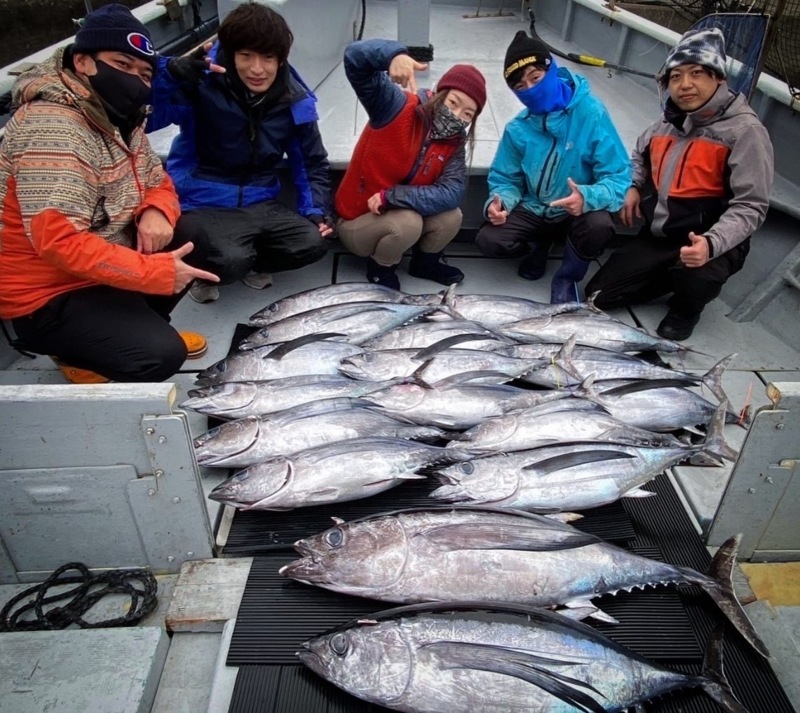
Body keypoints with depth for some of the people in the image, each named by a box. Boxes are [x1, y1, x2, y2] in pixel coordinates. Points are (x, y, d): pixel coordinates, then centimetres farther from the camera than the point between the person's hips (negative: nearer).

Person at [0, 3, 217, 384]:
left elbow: (158, 181, 13)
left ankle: (139, 323, 11)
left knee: (199, 240, 2)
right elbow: (57, 241, -32)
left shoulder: (118, 117, 5)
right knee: (161, 354, -25)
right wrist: (156, 273, -30)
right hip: (48, 295, -9)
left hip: (103, 267, 9)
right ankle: (73, 348, 4)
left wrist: (157, 213, -12)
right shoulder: (52, 128, -24)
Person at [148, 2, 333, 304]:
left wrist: (317, 211, -3)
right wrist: (172, 72, -43)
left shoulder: (295, 101, -3)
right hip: (202, 202, -4)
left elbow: (312, 162, 10)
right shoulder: (203, 82, -15)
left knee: (312, 243, -19)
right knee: (230, 262, -31)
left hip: (260, 202, 4)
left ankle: (252, 262, 12)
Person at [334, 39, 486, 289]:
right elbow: (355, 55, -29)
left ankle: (425, 261, 14)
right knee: (408, 222, -31)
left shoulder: (454, 143, -5)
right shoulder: (398, 107, -19)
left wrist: (391, 196, -29)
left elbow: (451, 194, -20)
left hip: (399, 220, 5)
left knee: (451, 217, -16)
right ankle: (381, 268, 0)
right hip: (356, 225, -5)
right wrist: (394, 55, -51)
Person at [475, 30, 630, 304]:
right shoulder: (518, 128, -7)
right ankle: (538, 245, 15)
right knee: (488, 241, -20)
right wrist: (499, 202, -21)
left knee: (599, 226, -36)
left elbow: (618, 177, -19)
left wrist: (587, 197, -41)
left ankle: (567, 279, -2)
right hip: (533, 210, 3)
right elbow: (505, 179, 4)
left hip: (578, 211, -3)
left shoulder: (591, 114, -17)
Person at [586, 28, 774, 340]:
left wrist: (711, 244, -37)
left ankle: (685, 310, 0)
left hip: (710, 243, -6)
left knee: (693, 276, -39)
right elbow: (640, 156, 27)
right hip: (656, 236, 6)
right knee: (599, 295, 0)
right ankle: (673, 277, 21)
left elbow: (750, 206, -19)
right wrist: (633, 187, 6)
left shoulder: (745, 130, -15)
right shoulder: (668, 121, 6)